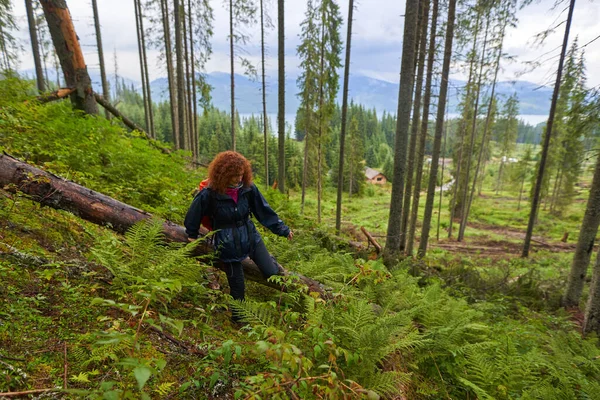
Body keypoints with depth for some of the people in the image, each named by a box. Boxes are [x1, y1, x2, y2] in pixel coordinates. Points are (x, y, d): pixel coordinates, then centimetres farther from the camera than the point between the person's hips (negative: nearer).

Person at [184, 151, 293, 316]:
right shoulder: (210, 194, -19)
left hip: (250, 237, 3)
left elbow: (264, 210, -2)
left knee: (272, 273, -1)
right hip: (228, 245, -2)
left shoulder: (248, 188, -10)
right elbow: (194, 214, -2)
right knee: (238, 287, 9)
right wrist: (192, 235, 13)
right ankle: (239, 318, 36)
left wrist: (283, 229, -2)